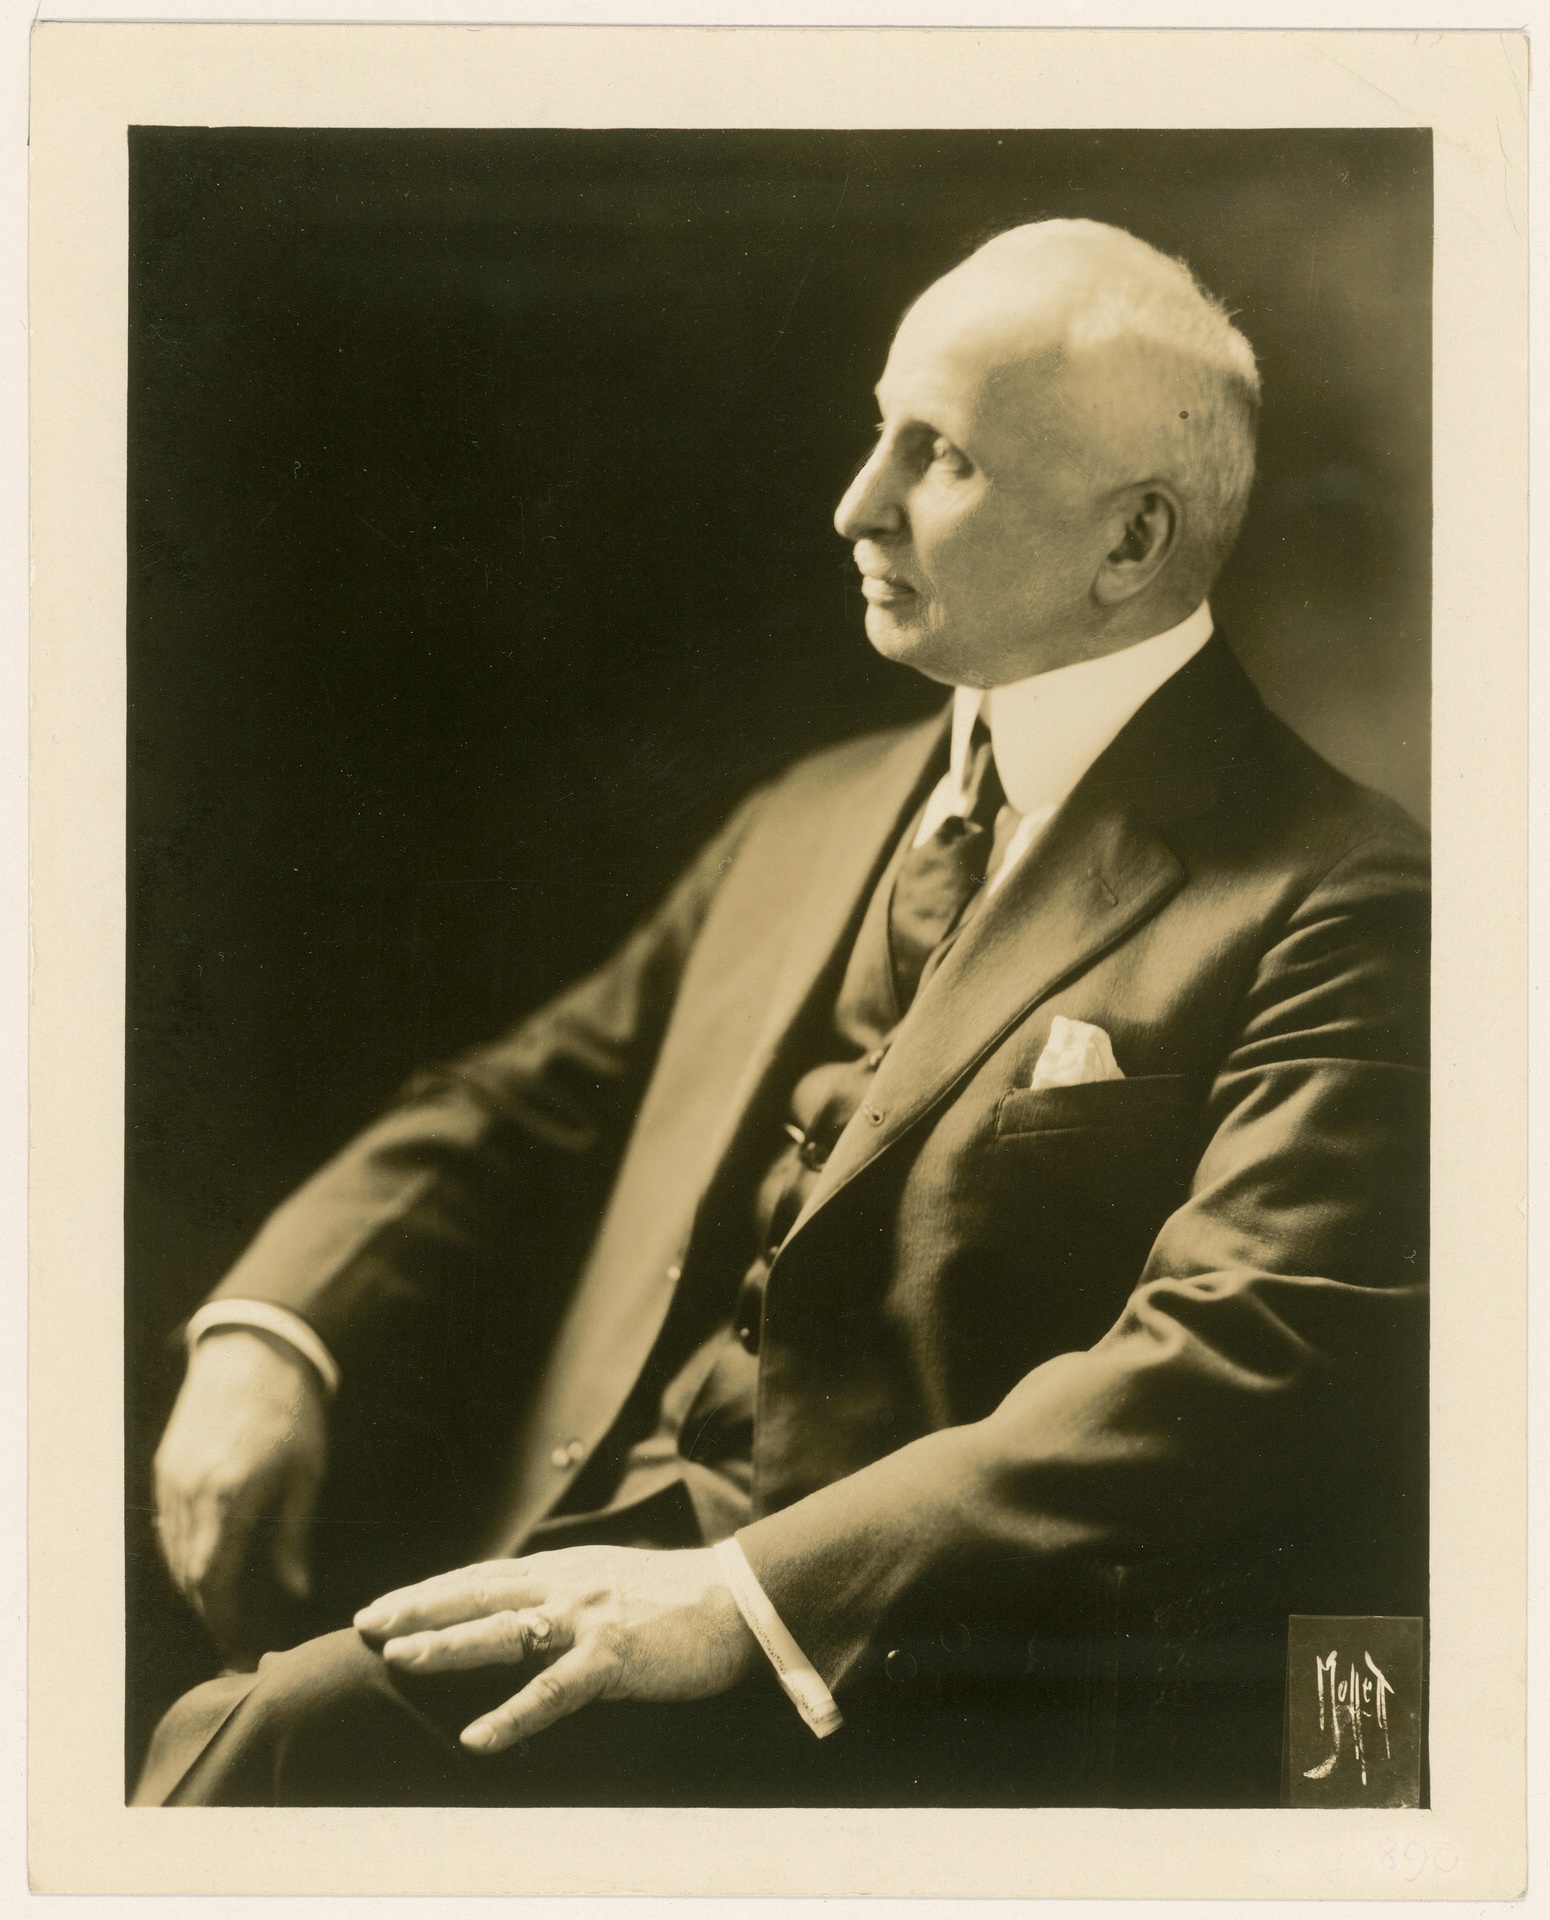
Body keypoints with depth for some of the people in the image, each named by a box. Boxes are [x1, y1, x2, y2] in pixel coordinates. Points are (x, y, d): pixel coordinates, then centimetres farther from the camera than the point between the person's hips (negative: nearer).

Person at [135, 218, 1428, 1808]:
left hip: (911, 1708, -6)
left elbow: (1245, 1374, -17)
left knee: (268, 1748, -25)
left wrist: (752, 1593, -24)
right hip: (579, 1582, 7)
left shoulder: (1331, 904, -6)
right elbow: (528, 1109, 18)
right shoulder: (807, 818, 18)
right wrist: (273, 1337, -1)